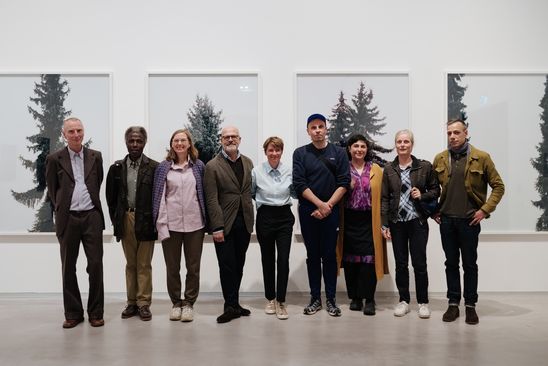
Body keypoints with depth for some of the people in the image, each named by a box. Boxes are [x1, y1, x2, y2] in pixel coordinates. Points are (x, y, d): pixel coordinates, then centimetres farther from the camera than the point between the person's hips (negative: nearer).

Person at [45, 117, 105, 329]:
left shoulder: (95, 157, 6)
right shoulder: (55, 159, 1)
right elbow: (52, 190, 8)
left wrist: (92, 203, 11)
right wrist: (60, 210, 6)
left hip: (91, 217, 0)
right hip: (67, 219, 0)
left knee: (95, 264, 1)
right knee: (68, 268, 8)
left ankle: (95, 312, 12)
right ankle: (73, 313, 20)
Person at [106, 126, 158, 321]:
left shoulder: (154, 167, -4)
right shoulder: (117, 167, 6)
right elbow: (111, 196, 11)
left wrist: (154, 220, -4)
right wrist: (116, 219, 7)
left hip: (145, 221, -3)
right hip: (125, 219, 3)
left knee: (144, 265, 3)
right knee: (130, 264, 11)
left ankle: (143, 303, 10)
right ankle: (131, 302, 19)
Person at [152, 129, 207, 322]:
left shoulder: (199, 166, 5)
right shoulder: (163, 167, 3)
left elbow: (204, 194, 7)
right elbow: (159, 196, 0)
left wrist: (206, 221, 2)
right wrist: (161, 224, -8)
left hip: (194, 224, 1)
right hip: (171, 224, 0)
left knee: (193, 267, 7)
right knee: (172, 267, 9)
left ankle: (189, 303, 20)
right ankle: (176, 303, 24)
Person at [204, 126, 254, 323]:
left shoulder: (248, 163, 11)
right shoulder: (212, 166, -4)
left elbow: (251, 192, 12)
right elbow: (211, 200, -9)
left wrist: (252, 221, 7)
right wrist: (217, 227, -14)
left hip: (244, 223, 5)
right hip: (225, 223, -4)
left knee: (238, 265, 11)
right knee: (227, 266, 0)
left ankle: (233, 304, 23)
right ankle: (231, 306, 9)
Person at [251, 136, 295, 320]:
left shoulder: (289, 171, 1)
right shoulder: (256, 171, -2)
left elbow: (295, 193, 11)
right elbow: (250, 193, 8)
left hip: (284, 217, 0)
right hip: (265, 217, 0)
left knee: (283, 259, -6)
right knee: (267, 259, 9)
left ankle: (281, 301, 5)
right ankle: (270, 299, 24)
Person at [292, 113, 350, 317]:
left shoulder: (338, 153, 4)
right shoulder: (300, 153, 3)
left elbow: (344, 183, -2)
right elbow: (299, 184, -5)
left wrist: (328, 206, -10)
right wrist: (320, 204, -11)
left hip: (331, 211, 0)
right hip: (308, 211, 0)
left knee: (329, 255, 3)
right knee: (312, 255, 7)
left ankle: (331, 299, 12)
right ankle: (315, 298, 16)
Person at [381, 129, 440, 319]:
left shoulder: (425, 166, -1)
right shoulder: (389, 169, 3)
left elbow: (435, 190, 8)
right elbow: (384, 198, 2)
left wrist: (422, 196, -12)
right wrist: (384, 224, -2)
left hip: (418, 221, -2)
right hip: (397, 223, 2)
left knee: (419, 263, 2)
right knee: (400, 264, 9)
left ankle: (423, 302, 16)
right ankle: (404, 300, 21)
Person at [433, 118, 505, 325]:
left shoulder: (481, 157, -4)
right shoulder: (440, 159, 4)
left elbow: (498, 186, -1)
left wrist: (485, 210, -8)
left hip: (469, 220, -2)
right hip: (446, 220, 2)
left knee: (470, 264, 7)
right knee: (451, 263, 10)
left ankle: (470, 305, 18)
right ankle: (453, 304, 19)